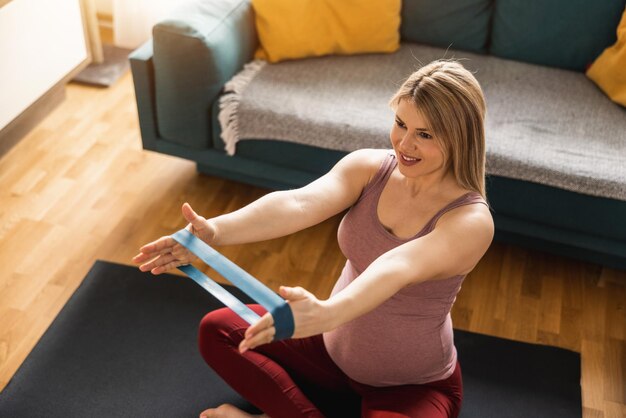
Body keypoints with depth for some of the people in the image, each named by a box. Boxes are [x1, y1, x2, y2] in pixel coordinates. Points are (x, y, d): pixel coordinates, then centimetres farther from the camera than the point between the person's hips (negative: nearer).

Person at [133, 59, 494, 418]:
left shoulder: (472, 221, -24)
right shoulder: (367, 167, -12)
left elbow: (398, 267, -44)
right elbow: (300, 204, -31)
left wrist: (328, 313, -63)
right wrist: (214, 231, -48)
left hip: (415, 385, -4)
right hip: (335, 349, 5)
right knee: (218, 329, -1)